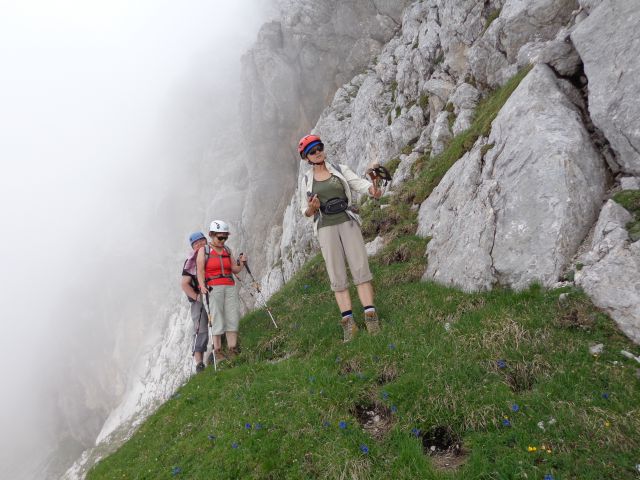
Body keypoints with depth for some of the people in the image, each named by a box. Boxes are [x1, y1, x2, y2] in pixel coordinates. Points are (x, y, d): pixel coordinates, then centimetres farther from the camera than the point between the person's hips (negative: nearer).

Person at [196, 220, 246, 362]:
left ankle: (232, 351, 3)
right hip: (213, 288, -4)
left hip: (230, 287, 4)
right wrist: (202, 286, -19)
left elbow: (235, 270, 15)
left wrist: (242, 262, -4)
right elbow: (200, 270, -5)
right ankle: (218, 353, 0)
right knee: (217, 319, -6)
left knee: (233, 318, -2)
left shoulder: (227, 250, 16)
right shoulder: (204, 250, 5)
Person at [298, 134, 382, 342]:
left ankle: (370, 315, -8)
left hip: (347, 222, 0)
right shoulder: (305, 181, 10)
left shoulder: (341, 170, 8)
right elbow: (305, 211, 12)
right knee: (337, 276, -3)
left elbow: (358, 182, -8)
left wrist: (372, 188, -31)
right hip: (325, 228, 0)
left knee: (360, 268, -8)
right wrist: (312, 209, -13)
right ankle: (348, 321, -2)